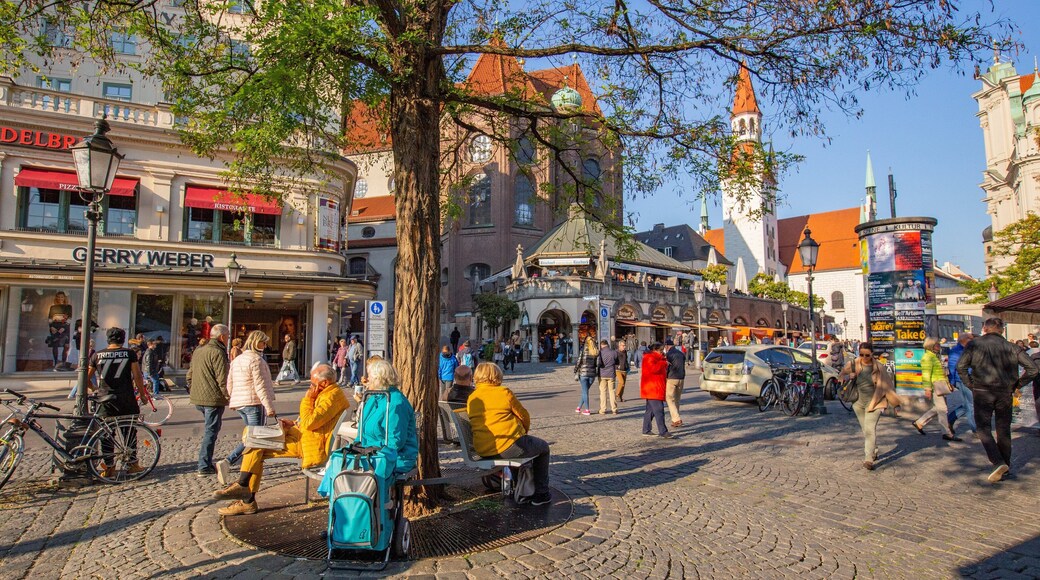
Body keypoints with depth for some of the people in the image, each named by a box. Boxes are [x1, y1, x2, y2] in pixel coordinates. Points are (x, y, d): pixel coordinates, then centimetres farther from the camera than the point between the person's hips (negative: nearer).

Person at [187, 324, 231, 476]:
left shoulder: (198, 351, 15)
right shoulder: (217, 352, -14)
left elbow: (189, 375, 21)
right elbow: (222, 378, -18)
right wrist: (228, 396, -10)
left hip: (197, 398, 9)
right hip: (213, 398, -9)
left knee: (209, 430, 21)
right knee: (211, 431, -2)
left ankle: (206, 463, 26)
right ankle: (204, 467, 0)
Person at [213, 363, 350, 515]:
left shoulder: (332, 396, -18)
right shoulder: (327, 393, 16)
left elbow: (310, 422, -24)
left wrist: (308, 399, -14)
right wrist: (294, 423, 13)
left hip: (314, 446, -11)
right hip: (301, 434, 11)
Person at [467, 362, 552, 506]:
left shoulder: (471, 398, 11)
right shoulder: (504, 392, -6)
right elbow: (524, 416, 2)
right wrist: (525, 430, 25)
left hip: (482, 451, 7)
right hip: (507, 447, -7)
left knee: (523, 443, 34)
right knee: (543, 447, 18)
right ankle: (541, 494, 19)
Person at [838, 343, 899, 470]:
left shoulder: (878, 367, -9)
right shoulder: (853, 364, -5)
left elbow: (887, 384, 0)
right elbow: (840, 377, 7)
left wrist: (894, 401, 2)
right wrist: (848, 376, -15)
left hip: (874, 402, -3)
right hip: (859, 402, 3)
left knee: (870, 429, -14)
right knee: (865, 430, 16)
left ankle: (868, 460, -16)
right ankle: (873, 452, 36)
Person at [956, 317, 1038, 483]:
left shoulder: (975, 344, -3)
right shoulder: (1010, 347, 3)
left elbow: (960, 366, -11)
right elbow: (1032, 368, 0)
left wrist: (970, 384, 1)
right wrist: (1016, 384, 9)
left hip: (982, 393, -3)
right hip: (1005, 393, 3)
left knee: (984, 429, 2)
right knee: (1004, 430, 15)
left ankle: (998, 462, -15)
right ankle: (1005, 467, 23)